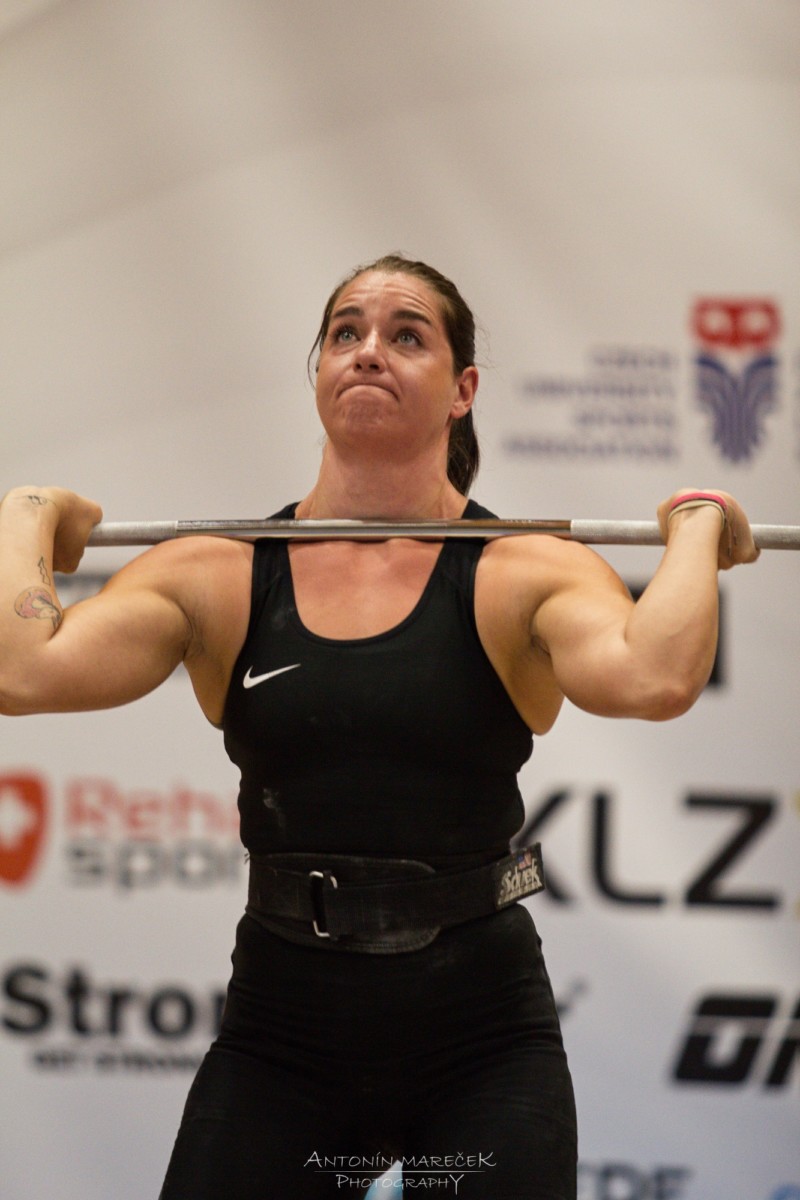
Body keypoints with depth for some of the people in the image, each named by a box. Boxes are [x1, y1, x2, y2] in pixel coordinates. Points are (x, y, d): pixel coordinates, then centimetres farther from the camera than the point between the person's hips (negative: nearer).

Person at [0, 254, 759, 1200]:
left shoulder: (525, 576, -6)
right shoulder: (217, 578, -1)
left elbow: (654, 678, -29)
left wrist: (695, 529, -14)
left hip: (481, 1047, -2)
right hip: (278, 1039, 2)